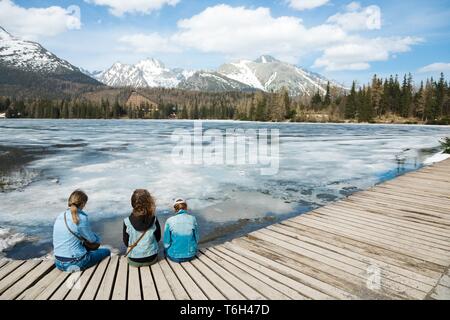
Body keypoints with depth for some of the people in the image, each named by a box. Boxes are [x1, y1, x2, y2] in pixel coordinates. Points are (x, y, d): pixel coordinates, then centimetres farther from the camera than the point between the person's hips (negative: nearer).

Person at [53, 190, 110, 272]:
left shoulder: (60, 217, 3)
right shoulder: (81, 218, -17)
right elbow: (92, 239, -4)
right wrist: (97, 239, 17)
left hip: (59, 263, 7)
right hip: (75, 264, -7)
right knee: (106, 251, 14)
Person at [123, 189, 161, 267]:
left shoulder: (127, 222, -16)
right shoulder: (154, 220, -15)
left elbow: (126, 242, -4)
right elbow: (158, 238, -1)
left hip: (134, 261, 1)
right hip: (152, 259, 0)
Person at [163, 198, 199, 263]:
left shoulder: (170, 221, -12)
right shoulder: (192, 219, -8)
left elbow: (167, 242, -8)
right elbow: (196, 239, 0)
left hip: (174, 256, -1)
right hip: (191, 255, 1)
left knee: (166, 248, 32)